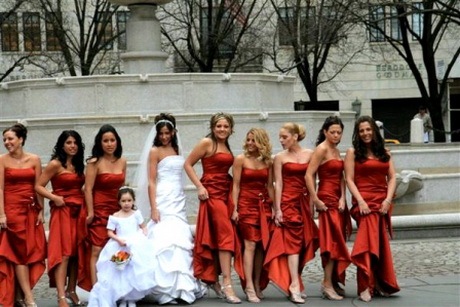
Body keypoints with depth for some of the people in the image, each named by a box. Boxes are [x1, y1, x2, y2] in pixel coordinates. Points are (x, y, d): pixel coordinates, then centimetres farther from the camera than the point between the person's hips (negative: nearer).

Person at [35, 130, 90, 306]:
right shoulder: (55, 164, -6)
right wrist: (54, 198, -18)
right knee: (63, 253, -13)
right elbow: (39, 186, -6)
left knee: (77, 253, 9)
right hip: (62, 211, -7)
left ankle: (71, 290, 20)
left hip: (79, 212, 7)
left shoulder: (78, 164, 14)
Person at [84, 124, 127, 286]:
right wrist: (90, 213, -12)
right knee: (97, 251, -9)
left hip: (117, 211, 5)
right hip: (99, 210, -5)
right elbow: (88, 189, -10)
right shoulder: (95, 163, -7)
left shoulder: (122, 162, 8)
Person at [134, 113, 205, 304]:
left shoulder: (176, 150, 15)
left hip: (179, 201, 6)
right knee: (165, 242, -12)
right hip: (163, 201, -6)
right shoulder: (155, 151, -3)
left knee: (181, 242, 4)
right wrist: (153, 208, -15)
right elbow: (151, 182, -7)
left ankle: (181, 287, 8)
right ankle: (164, 290, -10)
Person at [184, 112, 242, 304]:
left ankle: (213, 279, 20)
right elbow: (188, 164, -6)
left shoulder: (227, 147, 16)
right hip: (212, 193, -7)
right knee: (226, 234, -14)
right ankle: (227, 284, -17)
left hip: (226, 193, 7)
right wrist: (200, 187, -13)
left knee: (217, 237, 10)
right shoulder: (207, 143, -5)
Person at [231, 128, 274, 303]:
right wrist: (234, 209, -8)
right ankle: (249, 288, -13)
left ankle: (257, 284, 11)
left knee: (262, 245, 2)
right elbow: (236, 185, -2)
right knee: (250, 244, -11)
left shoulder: (267, 162, 9)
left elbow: (270, 186, 12)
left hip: (264, 205, 4)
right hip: (246, 204, -4)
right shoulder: (241, 160, -1)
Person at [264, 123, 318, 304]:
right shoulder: (280, 158, 1)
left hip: (305, 202, 3)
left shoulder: (310, 154, 6)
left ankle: (292, 282, 13)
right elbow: (278, 184, -1)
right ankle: (295, 285, -14)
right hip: (288, 201, -3)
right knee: (293, 241, -10)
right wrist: (277, 209, -6)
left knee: (304, 242, 4)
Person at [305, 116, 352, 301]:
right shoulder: (322, 149, -11)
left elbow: (341, 177, 10)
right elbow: (309, 176, -18)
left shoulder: (336, 151, 14)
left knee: (337, 242, 12)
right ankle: (327, 284, -5)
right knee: (333, 242, -8)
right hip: (327, 200, -8)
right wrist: (315, 200, -18)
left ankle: (334, 281, 20)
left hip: (338, 200, 8)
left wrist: (343, 198, -4)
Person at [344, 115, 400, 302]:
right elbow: (349, 180, -3)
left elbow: (392, 177, 9)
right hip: (364, 203, -4)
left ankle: (380, 285, 12)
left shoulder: (384, 152, 14)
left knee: (381, 244, 5)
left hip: (382, 203, 4)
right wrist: (360, 201, -14)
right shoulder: (353, 152, 4)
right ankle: (366, 286, -14)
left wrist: (388, 199, -6)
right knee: (369, 242, -13)